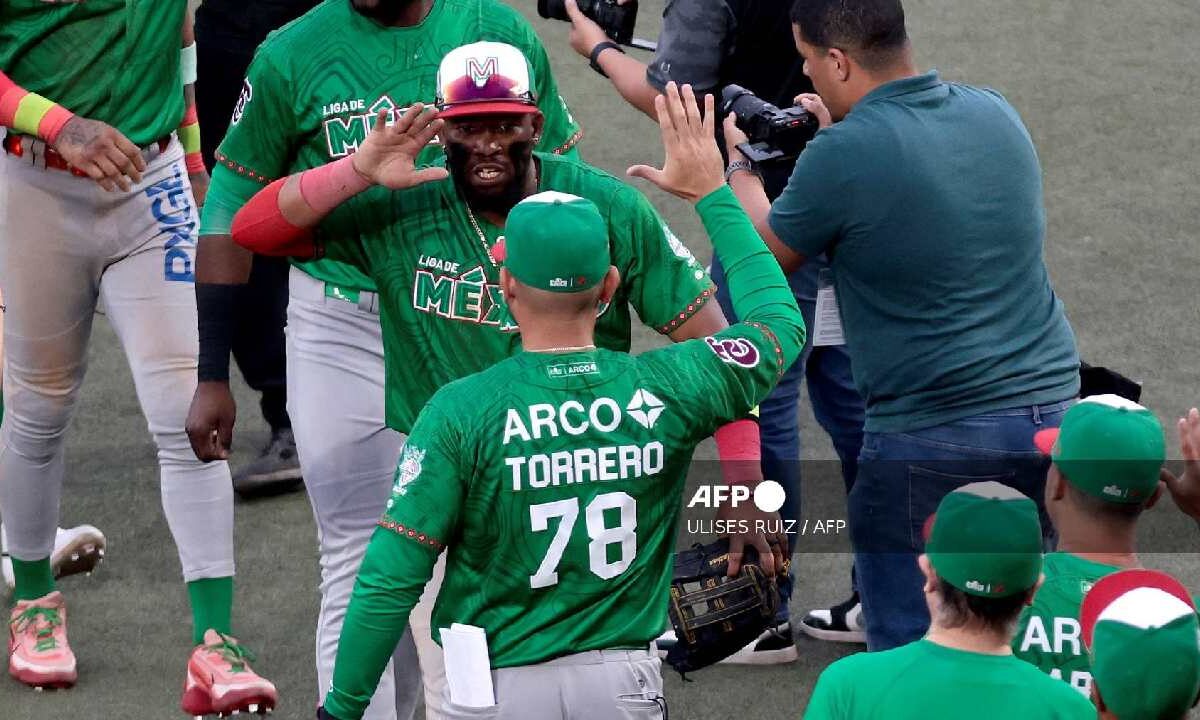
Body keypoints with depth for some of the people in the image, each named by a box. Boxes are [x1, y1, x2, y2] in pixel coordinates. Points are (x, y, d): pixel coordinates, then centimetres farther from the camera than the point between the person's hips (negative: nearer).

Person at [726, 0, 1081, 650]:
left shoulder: (844, 157, -14)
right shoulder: (995, 114, 6)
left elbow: (764, 256, 4)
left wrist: (740, 164, 21)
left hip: (936, 437, -7)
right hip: (1052, 411, 7)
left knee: (907, 645, 1)